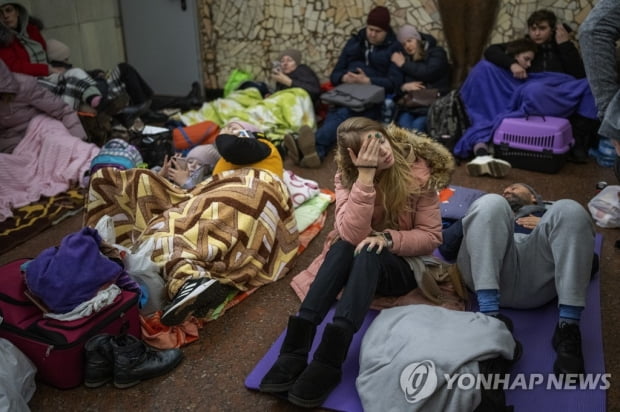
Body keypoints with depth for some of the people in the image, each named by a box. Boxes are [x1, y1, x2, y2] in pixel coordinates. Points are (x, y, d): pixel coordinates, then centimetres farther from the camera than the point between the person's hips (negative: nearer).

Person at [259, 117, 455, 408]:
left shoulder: (419, 171, -14)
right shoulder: (347, 176, -11)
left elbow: (432, 236, -11)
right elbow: (351, 235, -26)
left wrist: (388, 237, -28)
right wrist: (365, 175, -34)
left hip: (403, 264, -1)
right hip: (359, 262, 2)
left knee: (367, 253, -34)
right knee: (342, 246, -32)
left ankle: (329, 359, -43)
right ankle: (296, 346, -39)